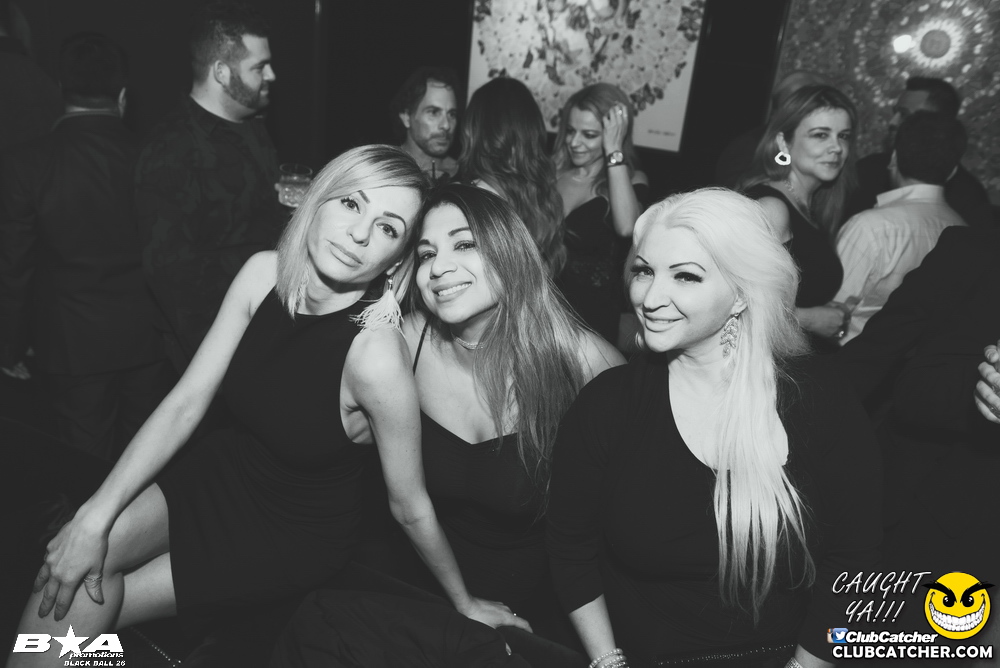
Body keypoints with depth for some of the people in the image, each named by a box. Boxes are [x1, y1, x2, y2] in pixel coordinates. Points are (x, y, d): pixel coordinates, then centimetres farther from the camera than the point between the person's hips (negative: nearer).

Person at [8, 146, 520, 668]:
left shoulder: (376, 354, -34)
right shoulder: (264, 273, -16)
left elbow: (410, 507, -20)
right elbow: (186, 402, -11)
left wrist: (464, 602, -6)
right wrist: (97, 515, -18)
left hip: (295, 536, -4)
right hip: (223, 471, 4)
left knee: (89, 604, -8)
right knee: (74, 560, -16)